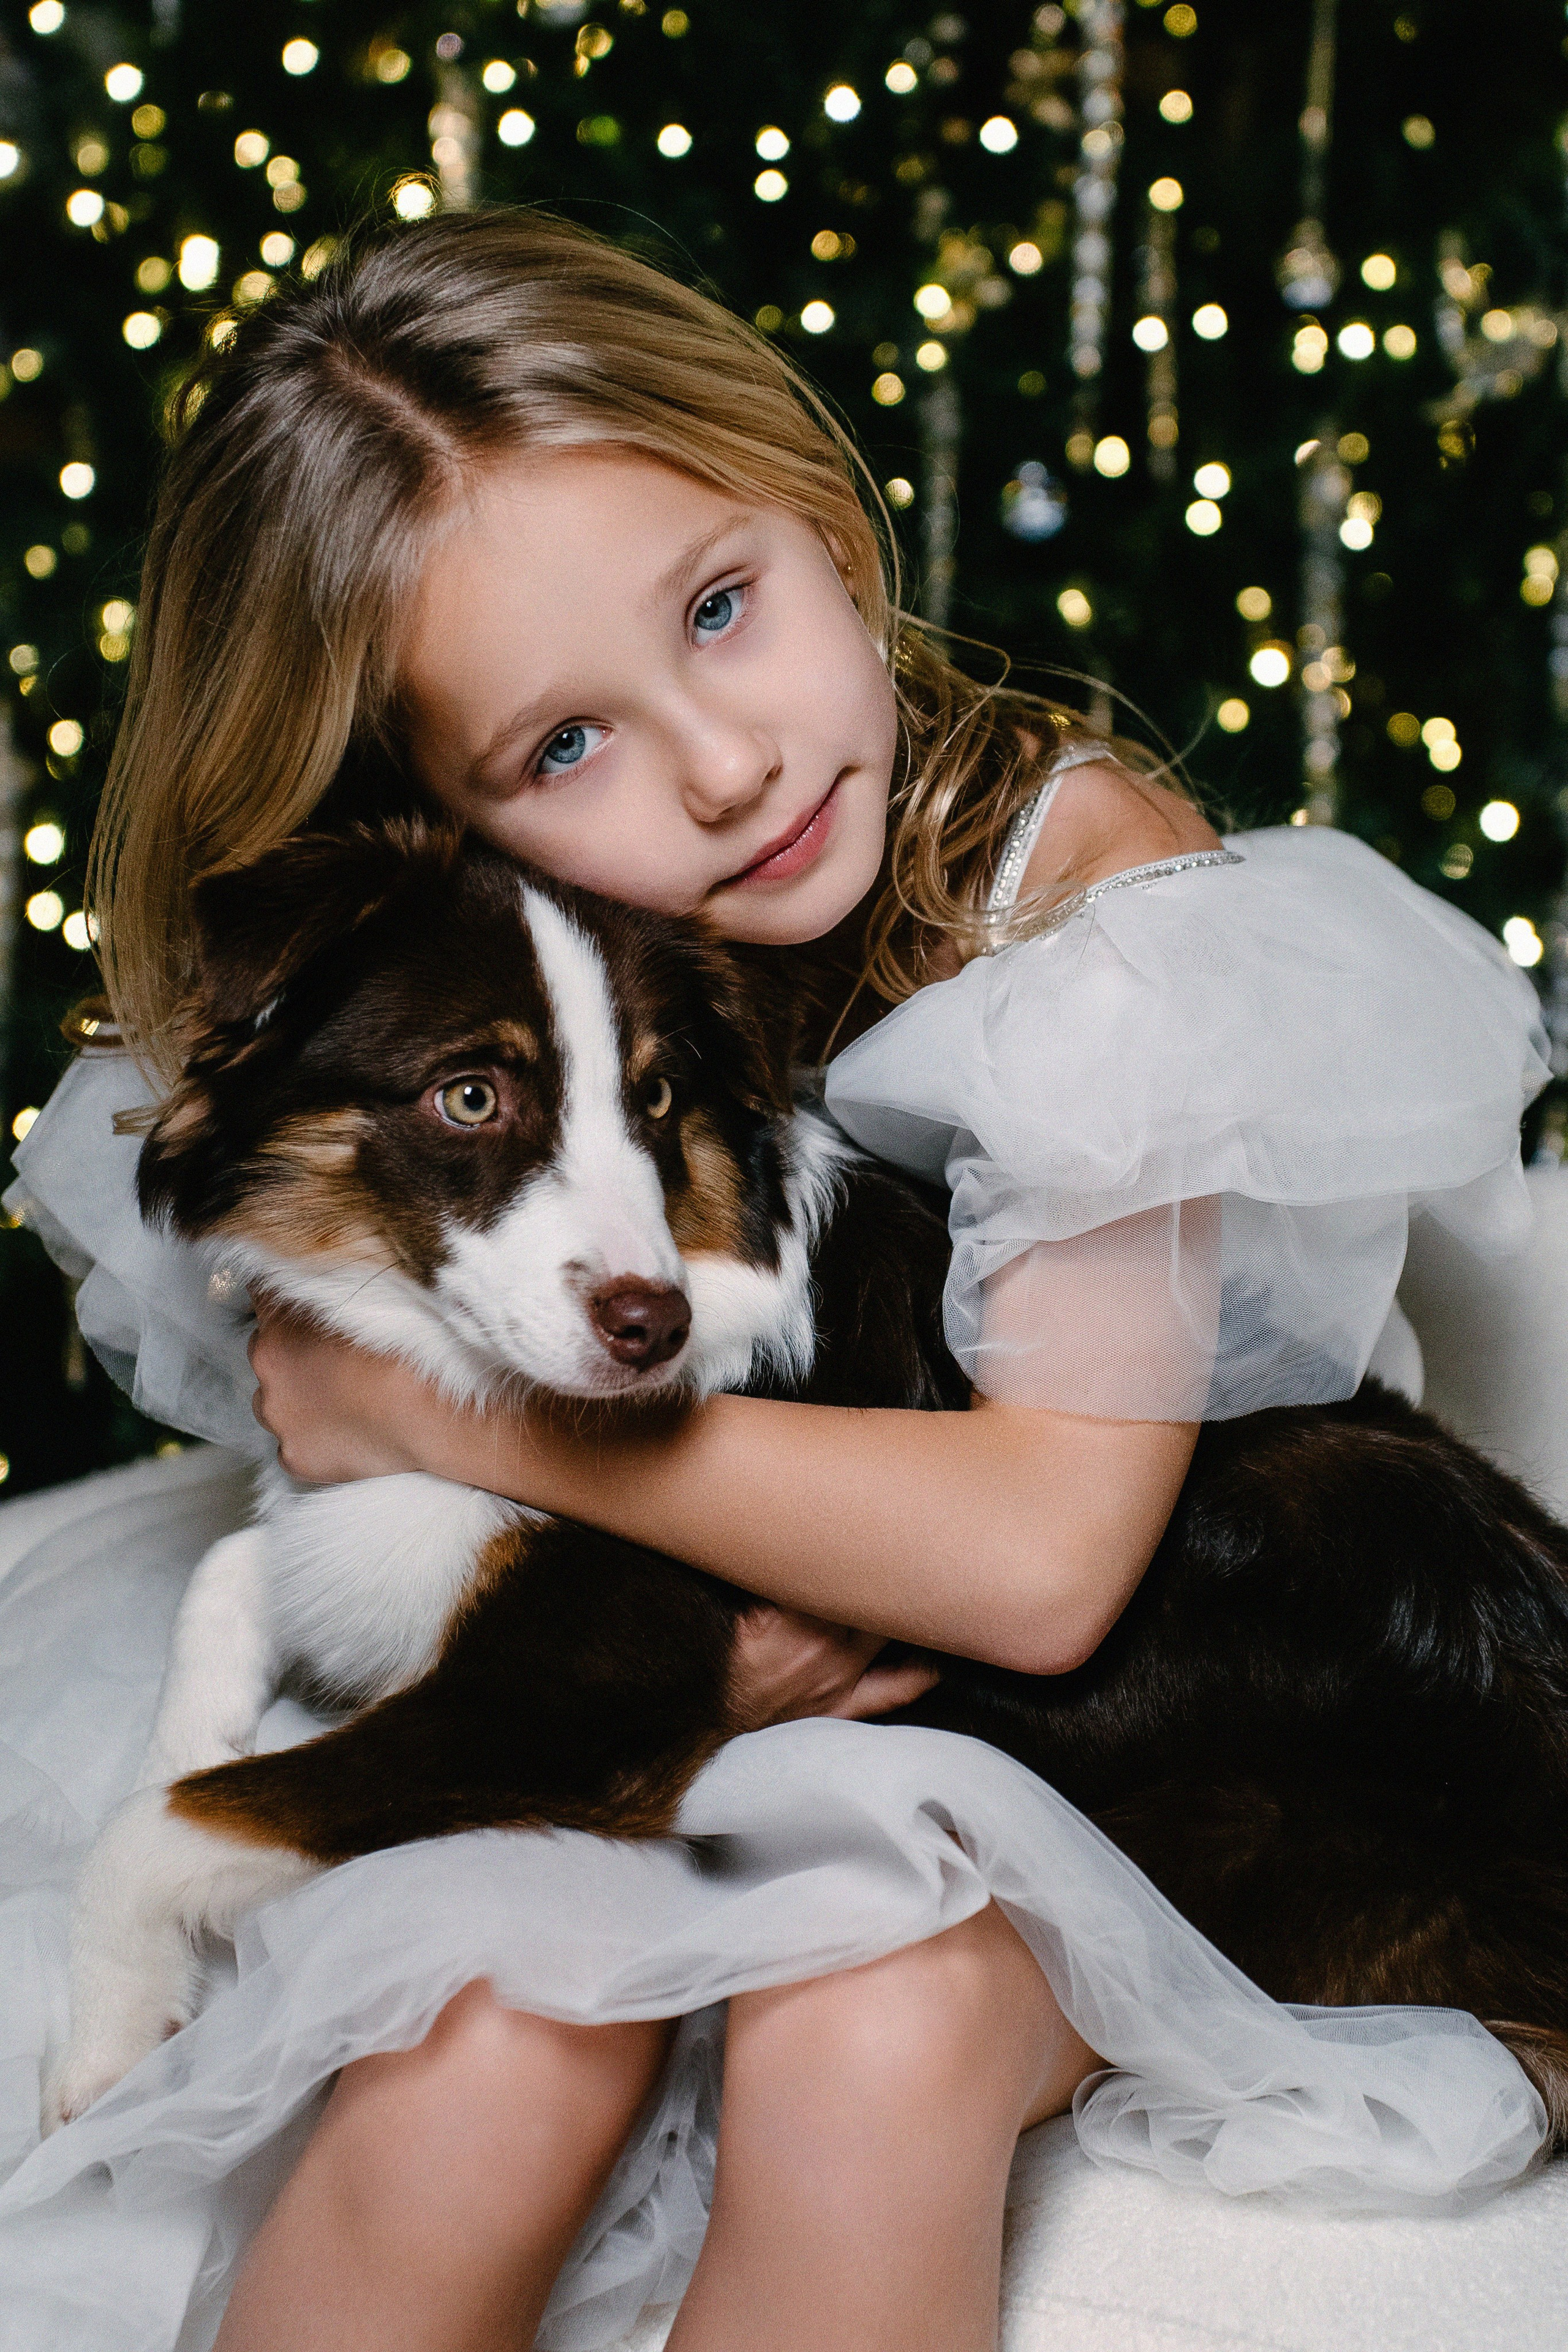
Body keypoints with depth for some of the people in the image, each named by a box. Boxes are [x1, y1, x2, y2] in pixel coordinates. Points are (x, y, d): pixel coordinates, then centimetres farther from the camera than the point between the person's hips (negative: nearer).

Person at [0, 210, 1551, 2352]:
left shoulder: (1086, 865, -20)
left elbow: (1041, 1557, -27)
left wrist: (448, 1409, -24)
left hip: (1056, 1721, -1)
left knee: (870, 2043, -32)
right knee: (487, 2063, -27)